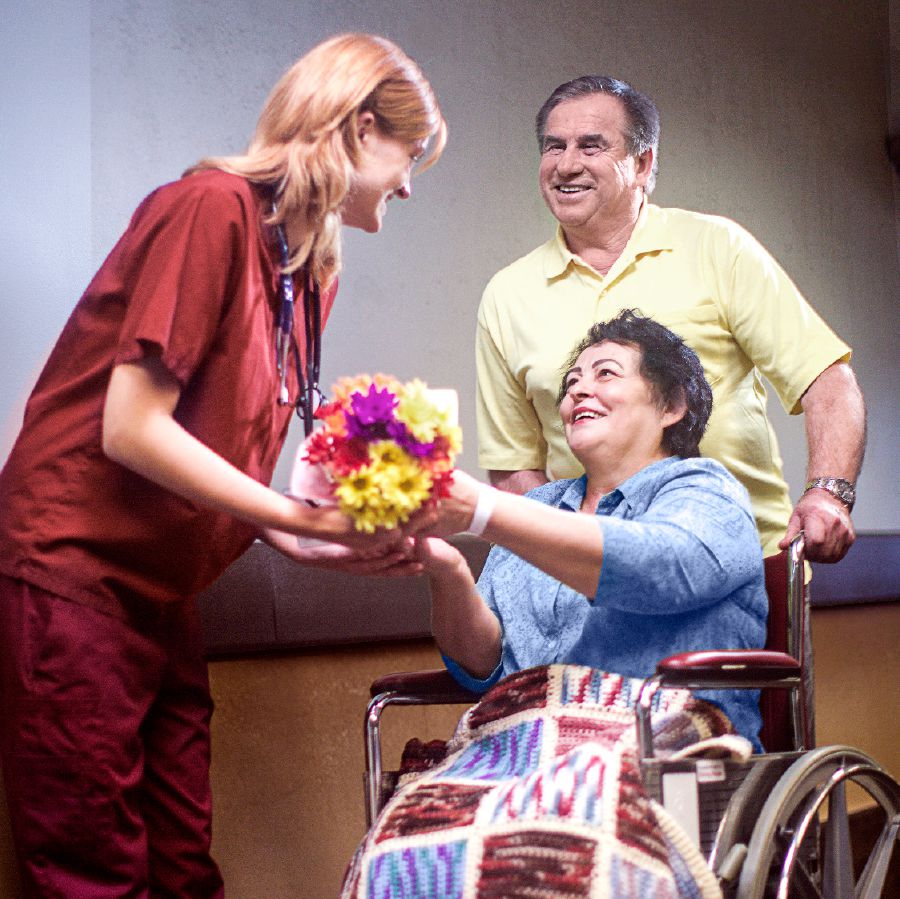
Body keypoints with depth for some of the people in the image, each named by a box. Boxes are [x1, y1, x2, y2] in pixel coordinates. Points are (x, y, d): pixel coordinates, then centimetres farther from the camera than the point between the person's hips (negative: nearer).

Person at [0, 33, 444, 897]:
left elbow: (234, 463, 10)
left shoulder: (312, 271, 11)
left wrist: (334, 547, -1)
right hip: (71, 574, -8)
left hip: (161, 594, 8)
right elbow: (131, 429, -19)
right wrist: (299, 518, -16)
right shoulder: (212, 207, -14)